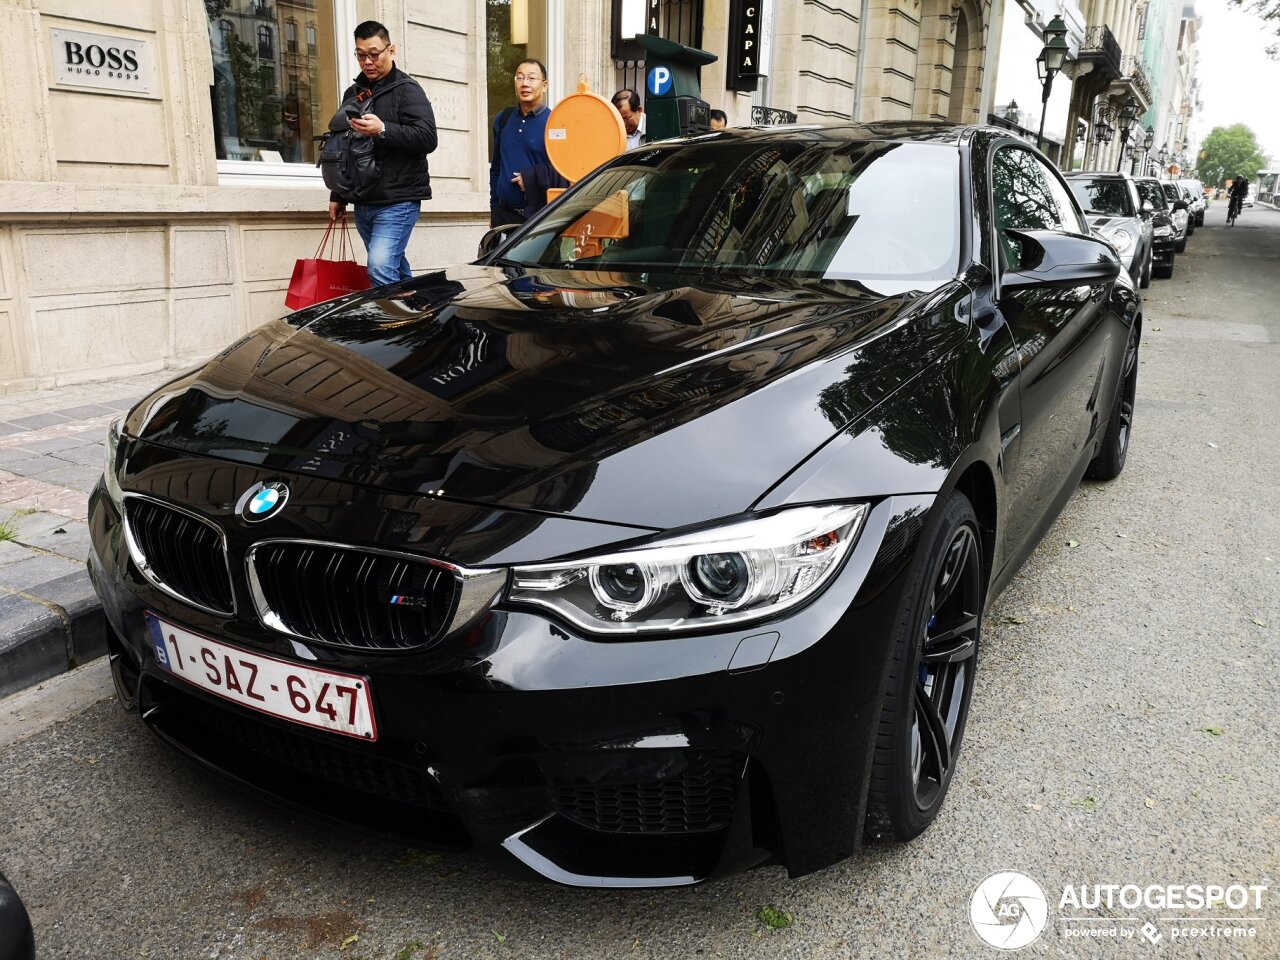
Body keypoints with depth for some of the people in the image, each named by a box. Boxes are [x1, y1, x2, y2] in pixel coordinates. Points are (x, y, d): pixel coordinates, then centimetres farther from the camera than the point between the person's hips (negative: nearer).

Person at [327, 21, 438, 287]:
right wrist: (337, 195, 24)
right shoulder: (353, 93, 19)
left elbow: (428, 138, -16)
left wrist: (383, 130, -28)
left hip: (398, 201, -7)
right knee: (396, 269, 12)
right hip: (363, 202, 7)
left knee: (381, 268, -21)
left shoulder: (407, 89, -4)